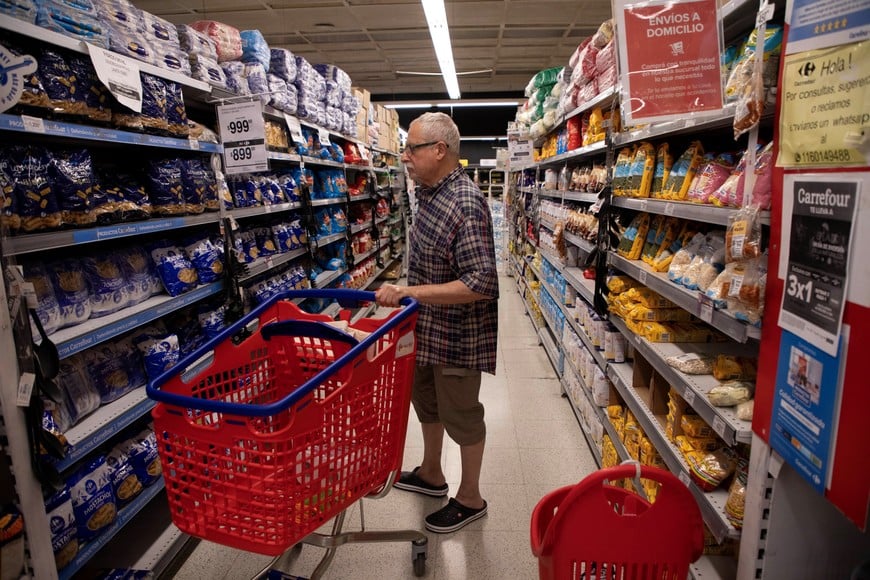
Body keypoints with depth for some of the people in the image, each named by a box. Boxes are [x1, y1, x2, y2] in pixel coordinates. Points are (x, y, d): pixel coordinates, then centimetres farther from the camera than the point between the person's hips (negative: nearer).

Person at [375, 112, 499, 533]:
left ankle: (470, 498, 32)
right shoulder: (429, 191, 4)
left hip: (456, 334, -9)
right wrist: (405, 292, 19)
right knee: (426, 400, 24)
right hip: (427, 327, 9)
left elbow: (481, 283, -32)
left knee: (460, 415, 9)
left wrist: (410, 292, -33)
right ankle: (431, 474, 48)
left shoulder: (465, 204, -26)